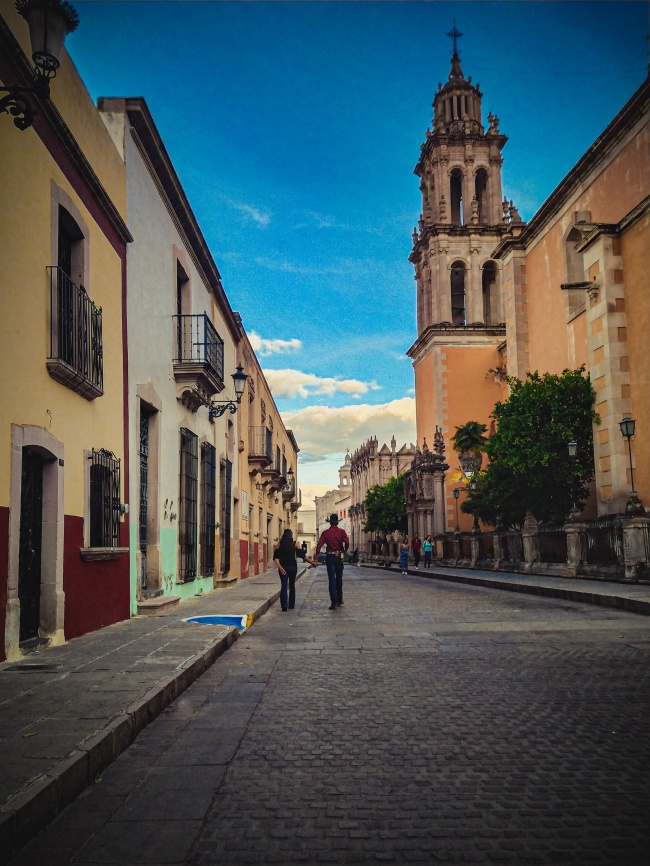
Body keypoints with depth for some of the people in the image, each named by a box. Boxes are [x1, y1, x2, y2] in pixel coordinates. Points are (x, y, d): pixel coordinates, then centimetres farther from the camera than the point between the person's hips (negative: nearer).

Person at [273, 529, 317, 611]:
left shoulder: (280, 544, 1)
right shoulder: (295, 544, -4)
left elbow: (276, 557, -8)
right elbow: (302, 555, -7)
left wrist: (280, 567, -13)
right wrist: (312, 563, -1)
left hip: (283, 567, 0)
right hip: (292, 567, 0)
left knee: (283, 586, 2)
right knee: (292, 586, 15)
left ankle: (284, 605, -11)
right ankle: (291, 605, 19)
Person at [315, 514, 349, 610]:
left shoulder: (325, 533, 1)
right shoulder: (341, 532, -2)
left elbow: (319, 545, -7)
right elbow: (347, 543, -16)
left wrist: (316, 558, -5)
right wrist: (344, 552, 3)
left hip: (329, 557, 0)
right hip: (339, 557, 0)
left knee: (332, 580, -1)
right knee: (339, 579, 15)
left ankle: (334, 602, -9)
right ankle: (339, 600, 23)